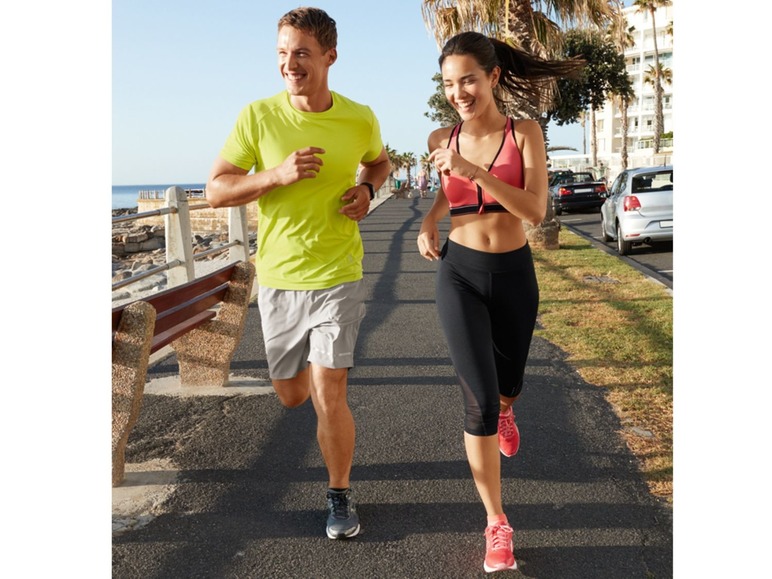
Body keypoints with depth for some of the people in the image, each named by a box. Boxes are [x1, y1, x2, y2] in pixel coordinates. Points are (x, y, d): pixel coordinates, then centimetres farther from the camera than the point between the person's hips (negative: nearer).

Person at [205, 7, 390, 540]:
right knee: (291, 396, 17)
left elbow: (379, 161, 19)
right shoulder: (258, 116, -8)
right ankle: (319, 362, 55)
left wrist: (367, 189, -3)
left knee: (329, 398, -7)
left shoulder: (360, 120, -4)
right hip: (277, 277, 2)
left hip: (337, 276, -1)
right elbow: (216, 191, -6)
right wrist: (278, 175, -22)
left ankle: (341, 496, 18)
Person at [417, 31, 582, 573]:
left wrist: (475, 171, -30)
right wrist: (429, 224, 2)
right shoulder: (443, 139, -3)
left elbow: (536, 210, -21)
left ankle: (503, 410, 62)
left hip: (515, 275, 1)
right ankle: (497, 523, 5)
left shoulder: (526, 133, -9)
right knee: (479, 400, -10)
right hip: (459, 276, 0)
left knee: (508, 385, 21)